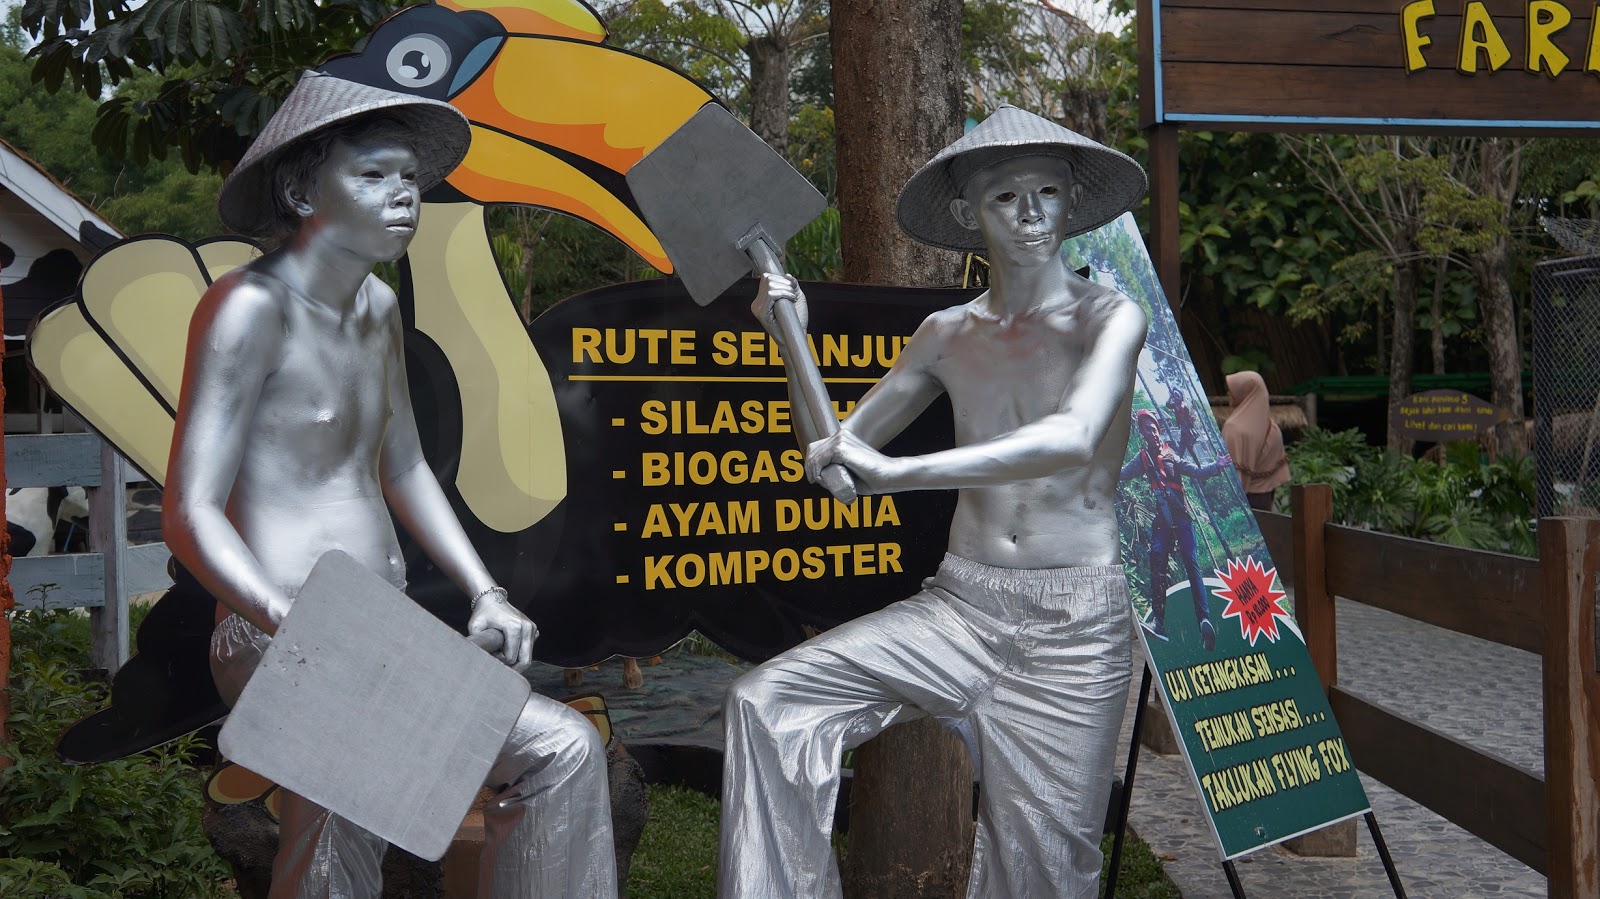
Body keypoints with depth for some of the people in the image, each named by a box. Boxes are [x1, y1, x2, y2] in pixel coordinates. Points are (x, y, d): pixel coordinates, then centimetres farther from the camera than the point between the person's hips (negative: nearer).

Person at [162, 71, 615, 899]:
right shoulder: (251, 309, -12)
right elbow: (190, 514, -17)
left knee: (563, 749, 3)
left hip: (380, 637, 8)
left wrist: (485, 594, 11)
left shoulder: (377, 308, 13)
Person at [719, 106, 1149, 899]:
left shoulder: (1109, 317, -5)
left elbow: (1073, 439, -25)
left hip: (1073, 627, -3)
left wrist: (895, 473, -30)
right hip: (960, 604, 3)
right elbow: (834, 452, 13)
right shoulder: (947, 335, 8)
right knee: (767, 701, -14)